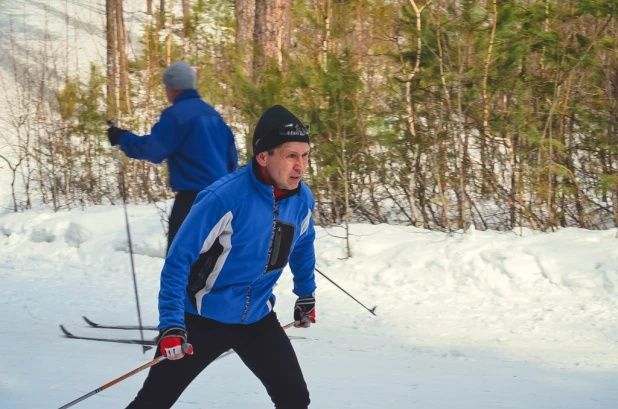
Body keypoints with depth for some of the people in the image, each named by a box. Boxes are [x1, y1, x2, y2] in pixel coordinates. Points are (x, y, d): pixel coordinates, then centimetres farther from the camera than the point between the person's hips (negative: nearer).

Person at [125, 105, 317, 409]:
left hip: (257, 319, 5)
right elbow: (178, 260, -23)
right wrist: (171, 324, -28)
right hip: (203, 318, -5)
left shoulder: (301, 199, -8)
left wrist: (306, 294, 26)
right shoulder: (224, 198, -27)